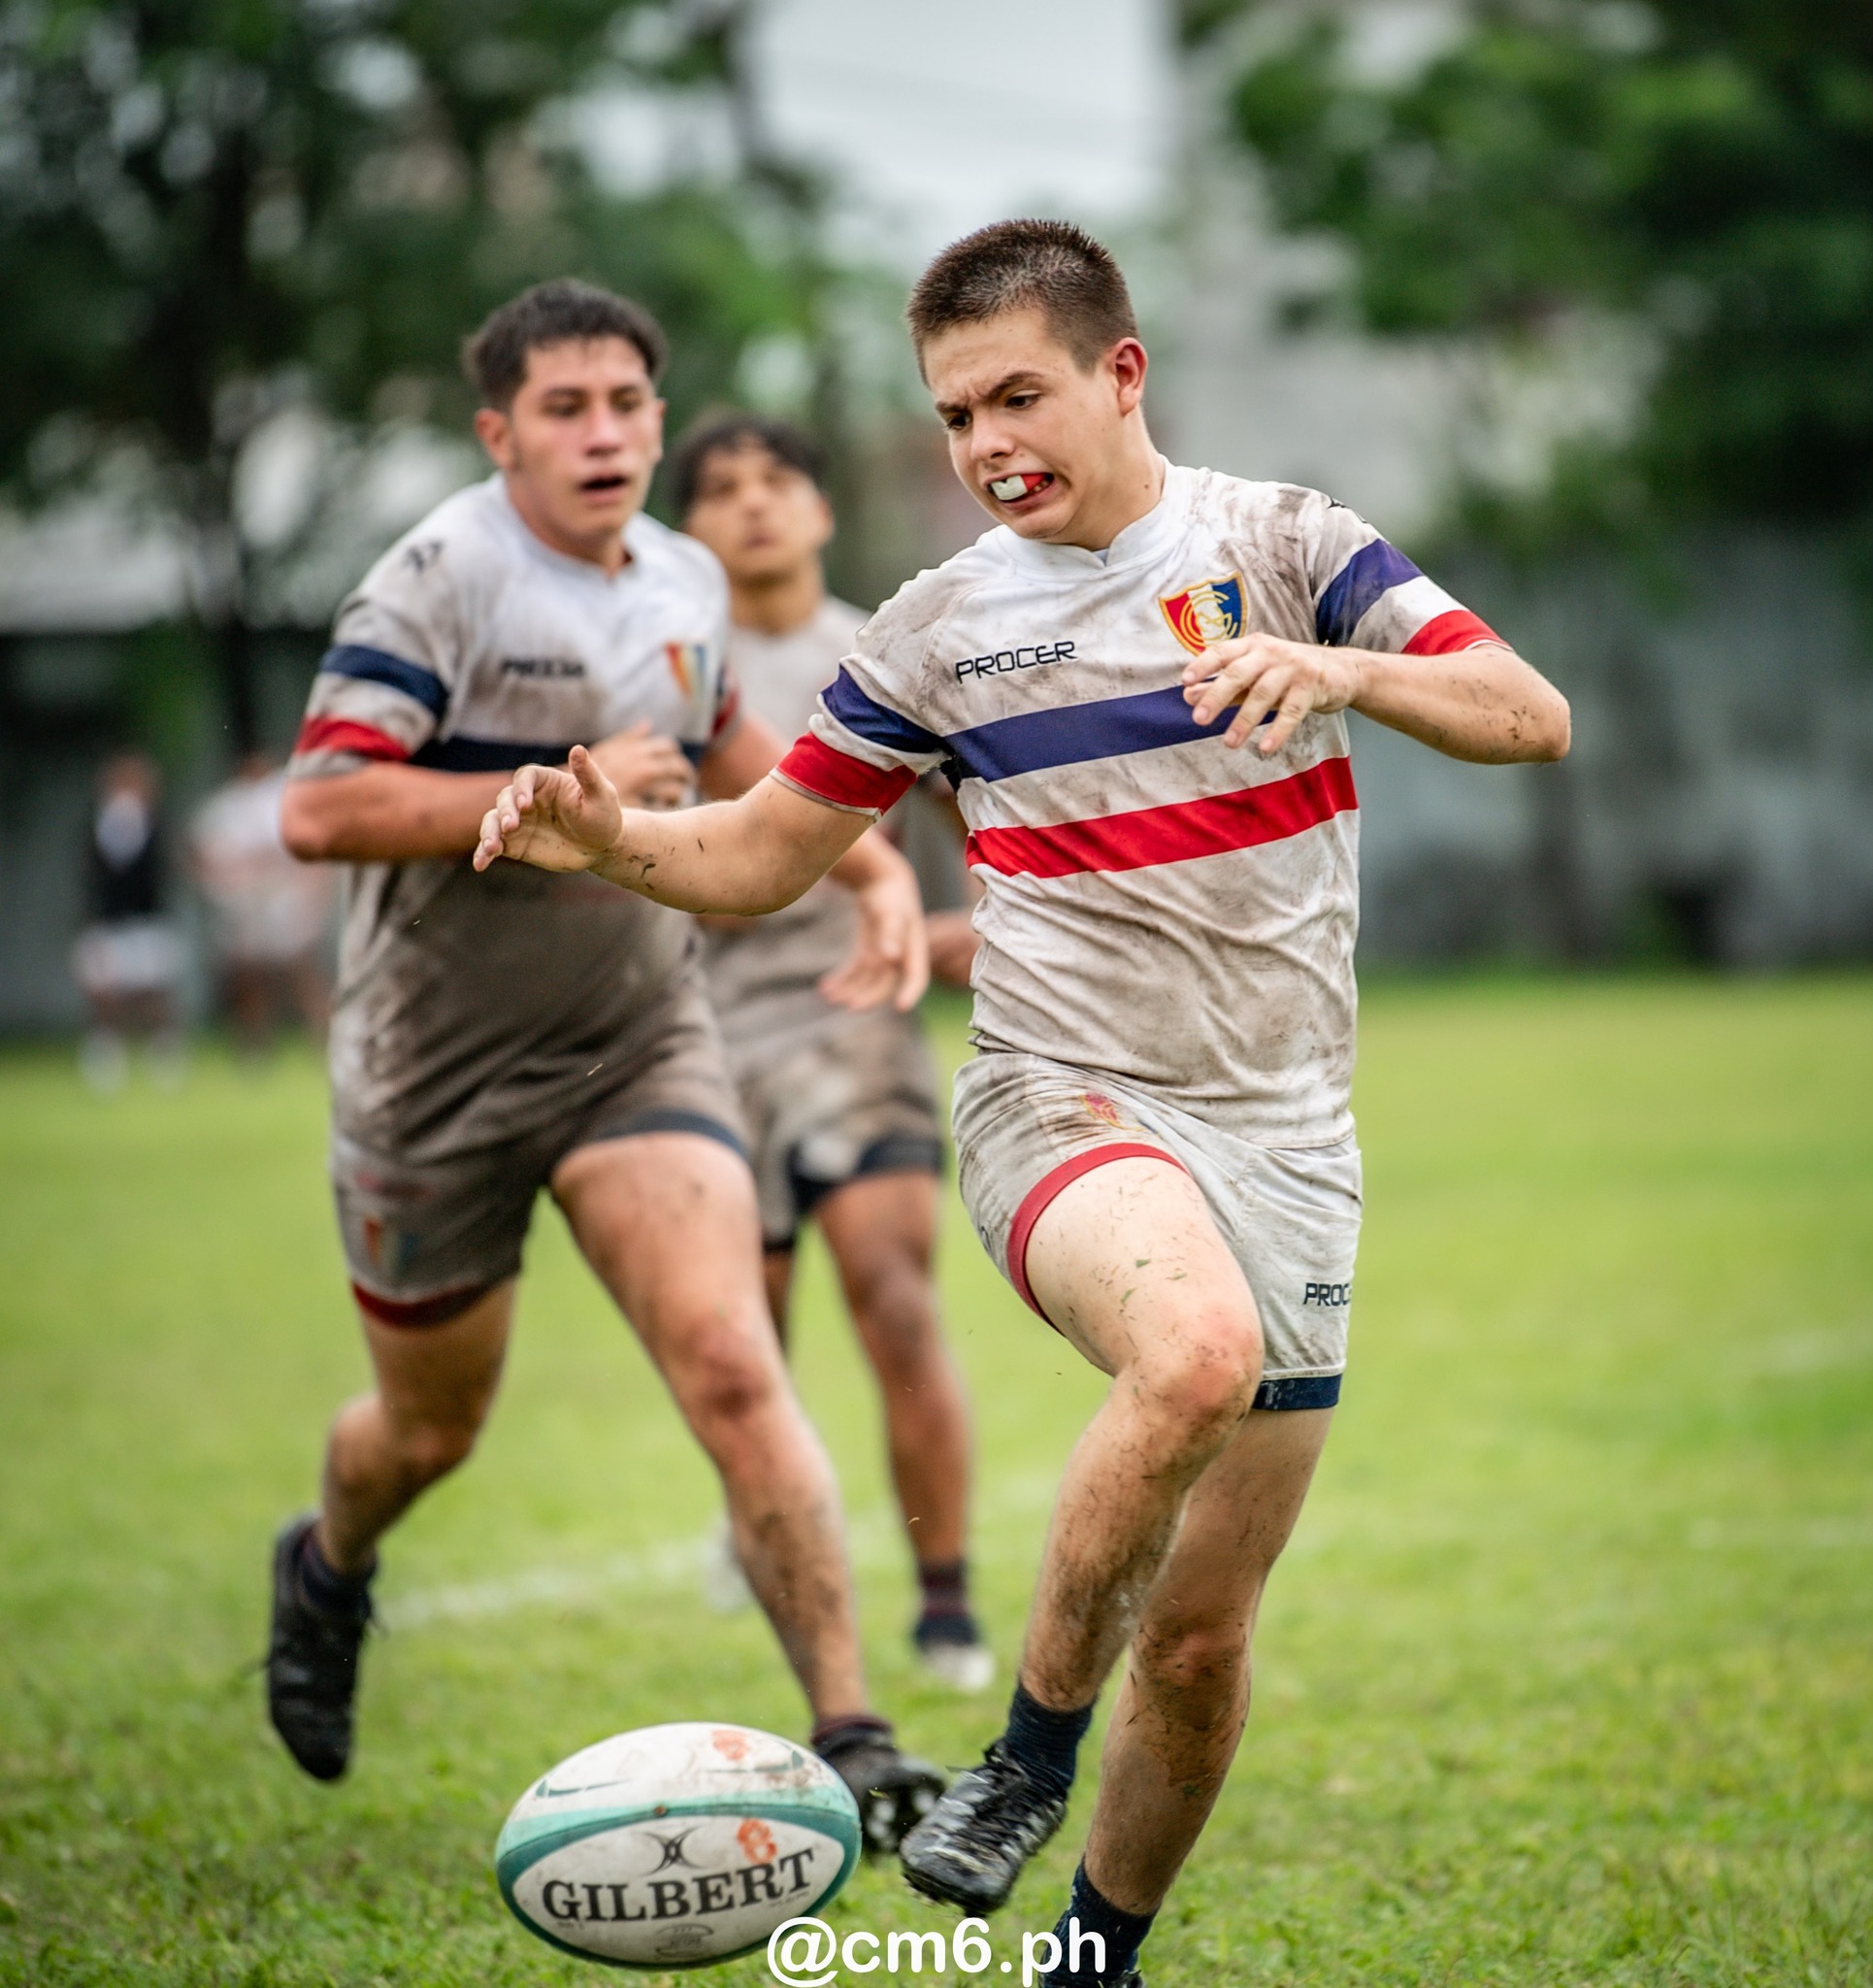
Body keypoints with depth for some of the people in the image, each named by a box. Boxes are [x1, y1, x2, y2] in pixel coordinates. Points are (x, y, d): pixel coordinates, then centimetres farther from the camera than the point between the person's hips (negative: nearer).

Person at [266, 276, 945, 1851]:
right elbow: (318, 810, -24)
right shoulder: (443, 578, -15)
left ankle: (850, 1738, -18)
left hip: (642, 1044, 4)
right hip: (438, 1065, -3)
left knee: (732, 1367, -18)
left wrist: (876, 865, 15)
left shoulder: (686, 581, 6)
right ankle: (329, 1569, 50)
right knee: (432, 1427, 14)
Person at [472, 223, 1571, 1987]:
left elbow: (1535, 719, -6)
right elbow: (759, 856, 13)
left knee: (1201, 1641, 3)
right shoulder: (936, 628, 5)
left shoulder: (1278, 542, 2)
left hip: (1286, 1142, 2)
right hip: (1064, 1106, -1)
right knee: (1200, 1348, -37)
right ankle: (1031, 1749, -19)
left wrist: (1342, 669, -25)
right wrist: (610, 840, -8)